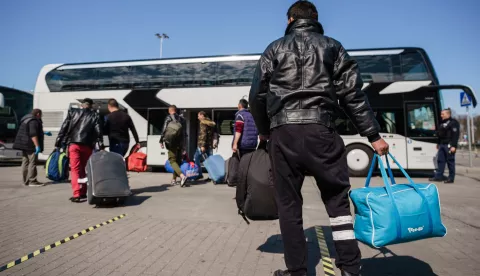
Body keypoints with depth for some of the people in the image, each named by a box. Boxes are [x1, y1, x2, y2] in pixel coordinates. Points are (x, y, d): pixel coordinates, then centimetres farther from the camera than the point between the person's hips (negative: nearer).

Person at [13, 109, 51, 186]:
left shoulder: (26, 119, 20)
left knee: (25, 162, 11)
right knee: (32, 162, -7)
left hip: (24, 145, 11)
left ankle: (26, 181, 16)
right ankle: (32, 181, -6)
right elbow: (33, 134, -24)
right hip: (30, 145, -10)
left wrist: (44, 133, 44)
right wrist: (37, 146, -25)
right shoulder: (33, 121, -14)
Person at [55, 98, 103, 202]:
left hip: (74, 144, -1)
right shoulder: (95, 116, 9)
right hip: (87, 145, 1)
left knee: (75, 169, -1)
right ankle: (83, 193, 16)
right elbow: (98, 131, 1)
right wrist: (101, 146, 0)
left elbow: (64, 128, 7)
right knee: (83, 169, 13)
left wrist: (58, 143, 8)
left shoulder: (72, 112, 11)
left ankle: (77, 194, -11)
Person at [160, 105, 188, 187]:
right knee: (178, 161, 15)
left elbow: (164, 130, -8)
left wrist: (161, 141, 3)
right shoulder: (182, 119, 13)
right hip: (180, 144, 6)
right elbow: (184, 134, 13)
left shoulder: (168, 118, -3)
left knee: (172, 161, -4)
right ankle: (174, 179, 22)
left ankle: (182, 176, -24)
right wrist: (184, 147, 15)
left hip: (172, 143, -5)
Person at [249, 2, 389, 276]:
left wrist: (264, 130, 24)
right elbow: (353, 94, 6)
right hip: (320, 130, 0)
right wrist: (374, 135, 9)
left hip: (282, 133, 1)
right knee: (337, 199, 10)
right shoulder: (333, 47, 14)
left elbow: (257, 94, 10)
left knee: (289, 204, 8)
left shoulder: (275, 49, 15)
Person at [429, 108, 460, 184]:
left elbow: (456, 135, -15)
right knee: (440, 160, 7)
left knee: (450, 161, -2)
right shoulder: (442, 123, 19)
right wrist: (438, 143, 25)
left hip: (449, 145, -8)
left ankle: (451, 178, 4)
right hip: (442, 144, 8)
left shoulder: (453, 122, -8)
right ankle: (439, 176, 11)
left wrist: (453, 146, -21)